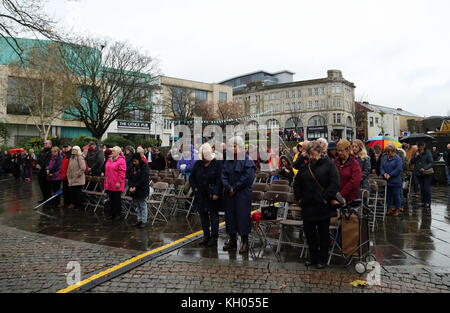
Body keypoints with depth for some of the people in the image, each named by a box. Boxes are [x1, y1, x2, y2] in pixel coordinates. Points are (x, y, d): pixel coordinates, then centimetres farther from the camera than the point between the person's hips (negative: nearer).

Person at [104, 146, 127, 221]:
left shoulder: (121, 160, -10)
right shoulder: (109, 160, 15)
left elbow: (122, 173, -15)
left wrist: (119, 182, -18)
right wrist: (106, 182, 18)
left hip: (116, 185, -7)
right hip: (109, 184, 8)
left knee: (117, 200, 0)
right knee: (111, 199, 13)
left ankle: (118, 215, 10)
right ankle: (112, 214, 22)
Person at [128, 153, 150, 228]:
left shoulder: (145, 167, -13)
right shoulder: (133, 167, 7)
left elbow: (143, 180, -19)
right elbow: (130, 178, 6)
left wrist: (135, 187, -19)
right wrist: (130, 186, -10)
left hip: (143, 190, -7)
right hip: (135, 190, 7)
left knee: (143, 206, -1)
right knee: (138, 206, 14)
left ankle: (144, 221, 7)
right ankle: (139, 220, 23)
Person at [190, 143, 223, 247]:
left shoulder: (217, 163, -8)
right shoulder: (198, 164, 5)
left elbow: (219, 179, -12)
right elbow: (191, 177, 14)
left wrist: (216, 193, -18)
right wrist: (195, 187, 1)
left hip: (213, 195, -5)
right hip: (201, 195, 5)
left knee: (213, 215, 2)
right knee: (203, 214, 11)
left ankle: (214, 237, 10)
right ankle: (206, 235, 23)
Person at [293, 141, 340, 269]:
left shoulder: (329, 164, -5)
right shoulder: (304, 167, 9)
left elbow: (334, 183, -10)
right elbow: (296, 184, 16)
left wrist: (327, 198, -14)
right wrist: (299, 198, 6)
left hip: (323, 206, -4)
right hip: (307, 206, 5)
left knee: (323, 233, 7)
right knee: (309, 233, 10)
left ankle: (322, 259, 21)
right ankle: (313, 257, 27)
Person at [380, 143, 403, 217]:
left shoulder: (398, 158, -9)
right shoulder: (385, 158, 9)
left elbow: (398, 169, -16)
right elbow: (381, 167, 8)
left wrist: (390, 175, -18)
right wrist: (384, 173, -11)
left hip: (395, 182, -6)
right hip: (386, 181, 6)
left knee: (396, 195, 4)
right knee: (388, 195, 13)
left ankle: (398, 209, 18)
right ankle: (389, 208, 24)